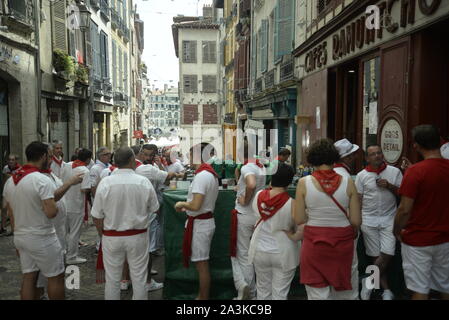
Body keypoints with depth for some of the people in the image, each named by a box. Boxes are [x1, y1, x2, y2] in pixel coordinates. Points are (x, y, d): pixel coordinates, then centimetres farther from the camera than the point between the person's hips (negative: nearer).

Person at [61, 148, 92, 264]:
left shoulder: (66, 166, 2)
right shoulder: (85, 171, -19)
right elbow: (85, 189, -24)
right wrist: (90, 189, -4)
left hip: (64, 203, 7)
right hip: (76, 206, -7)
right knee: (75, 232, 5)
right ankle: (72, 257, 14)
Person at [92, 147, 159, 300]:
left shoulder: (105, 183, -12)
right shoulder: (144, 182, -12)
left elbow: (97, 217, -6)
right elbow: (153, 209, 2)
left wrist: (104, 235, 11)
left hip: (112, 237, 0)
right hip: (138, 237, 0)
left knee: (112, 279, 14)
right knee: (139, 279, 13)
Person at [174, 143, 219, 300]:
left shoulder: (201, 176, -21)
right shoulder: (211, 173, 10)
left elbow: (195, 205, -27)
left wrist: (181, 204, -9)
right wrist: (186, 208, 16)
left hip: (199, 224, -10)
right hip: (207, 220, 10)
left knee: (202, 264, 2)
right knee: (201, 263, 19)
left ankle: (204, 297, 13)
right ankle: (202, 295, 31)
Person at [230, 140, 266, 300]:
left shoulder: (246, 168, -17)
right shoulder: (261, 167, 7)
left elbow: (251, 185, -37)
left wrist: (245, 200, -21)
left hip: (244, 216, -7)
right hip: (258, 214, 7)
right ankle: (251, 293, 26)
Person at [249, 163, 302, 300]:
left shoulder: (258, 196, -12)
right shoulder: (291, 204, -21)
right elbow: (302, 232, -20)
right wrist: (291, 237, -5)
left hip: (260, 251, 3)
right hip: (283, 254, -3)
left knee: (263, 290, 20)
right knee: (280, 293, 10)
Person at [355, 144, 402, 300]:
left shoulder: (394, 172, 2)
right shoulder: (361, 175, 2)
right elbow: (358, 199, 4)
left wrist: (389, 186, -13)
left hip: (389, 219, 0)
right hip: (369, 220, 0)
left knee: (387, 255, -9)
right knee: (376, 257, 3)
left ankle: (368, 282, 11)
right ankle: (386, 290, 16)